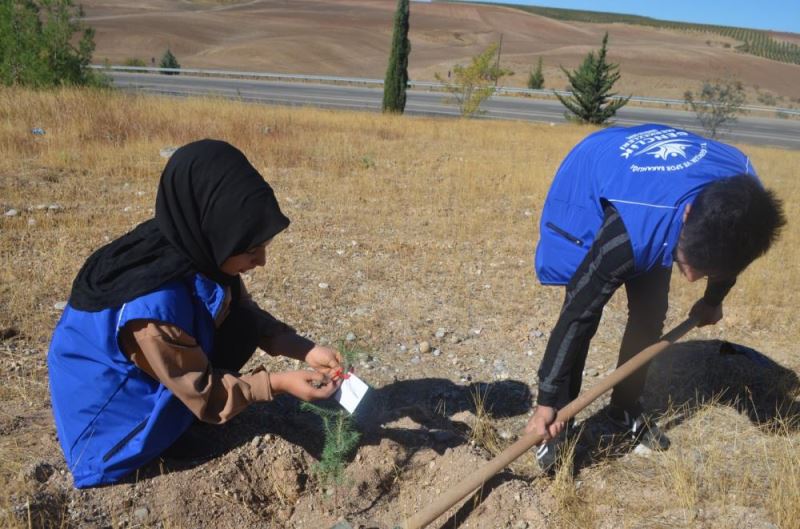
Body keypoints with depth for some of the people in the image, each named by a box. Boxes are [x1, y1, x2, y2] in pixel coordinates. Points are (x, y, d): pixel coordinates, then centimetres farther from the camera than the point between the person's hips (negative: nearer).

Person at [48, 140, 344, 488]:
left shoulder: (200, 252, -17)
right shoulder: (154, 304, -39)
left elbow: (248, 318, -4)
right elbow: (202, 392, -26)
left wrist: (304, 349, -16)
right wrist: (279, 383, -28)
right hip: (114, 407, -7)